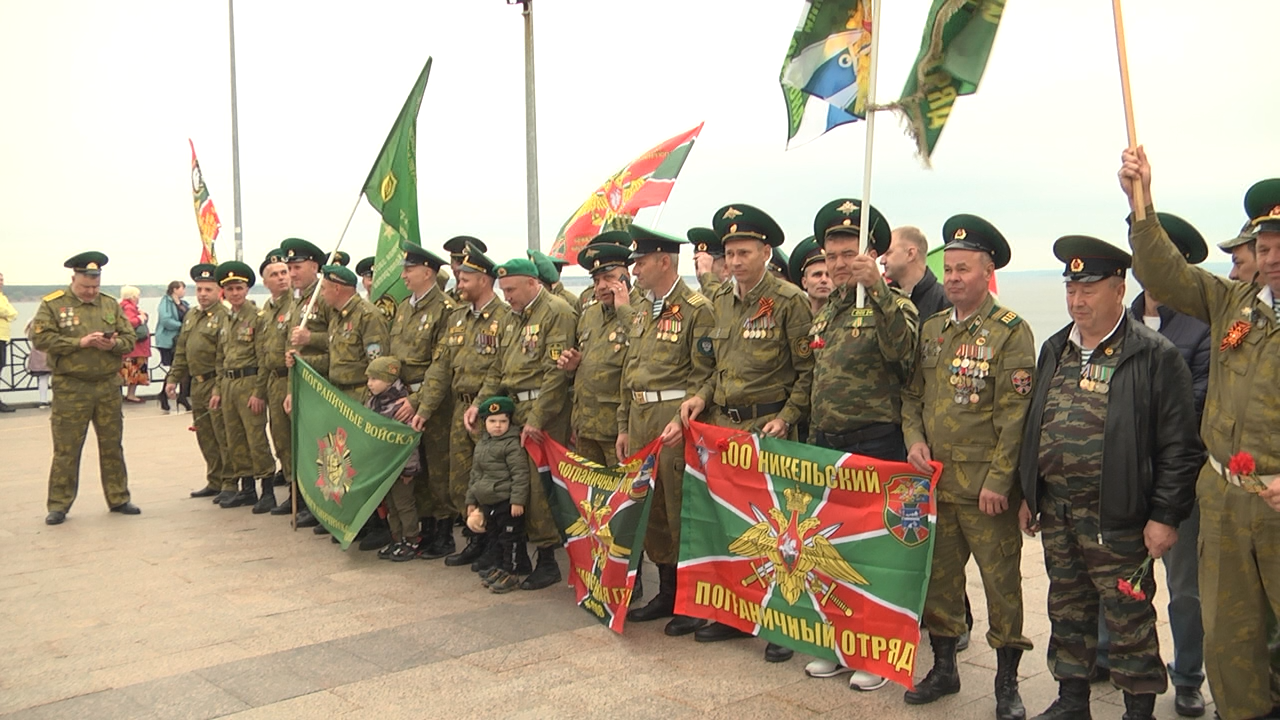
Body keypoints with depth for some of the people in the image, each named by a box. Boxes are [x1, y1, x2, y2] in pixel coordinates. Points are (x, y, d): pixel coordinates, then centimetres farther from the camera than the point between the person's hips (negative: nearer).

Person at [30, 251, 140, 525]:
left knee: (112, 446, 10)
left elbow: (129, 338, 9)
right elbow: (40, 338, -11)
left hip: (109, 386, 4)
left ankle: (118, 498, 21)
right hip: (70, 388, -3)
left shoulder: (110, 304, 10)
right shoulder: (52, 304, -1)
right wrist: (79, 342, -19)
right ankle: (59, 505, 11)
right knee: (66, 449, 1)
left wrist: (114, 344, -13)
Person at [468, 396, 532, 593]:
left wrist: (517, 500, -22)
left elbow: (520, 474, -17)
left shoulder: (512, 445, -13)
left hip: (508, 502, -8)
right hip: (488, 503, 8)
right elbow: (475, 474, 19)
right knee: (497, 536, 18)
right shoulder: (481, 445, 12)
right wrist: (471, 501, 19)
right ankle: (500, 567, 29)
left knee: (511, 538, -1)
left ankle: (511, 574, 5)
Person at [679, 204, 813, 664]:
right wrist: (702, 396, 4)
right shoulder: (720, 301, 11)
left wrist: (786, 418, -15)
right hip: (722, 423, 6)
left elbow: (809, 371, -7)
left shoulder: (790, 301, -9)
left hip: (768, 427, -6)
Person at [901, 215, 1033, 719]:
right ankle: (943, 667, 28)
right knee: (938, 574, 13)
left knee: (1000, 578, 4)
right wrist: (914, 439, -1)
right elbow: (912, 393, 17)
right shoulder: (931, 328, 11)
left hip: (985, 483, -5)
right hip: (933, 477, 6)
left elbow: (1015, 414, -12)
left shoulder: (1011, 332, -8)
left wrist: (999, 480, -15)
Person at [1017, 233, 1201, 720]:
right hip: (1055, 511, 6)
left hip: (1116, 517, -6)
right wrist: (1028, 494, 14)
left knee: (1128, 618, 6)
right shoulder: (1054, 350, 10)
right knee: (1067, 610, 17)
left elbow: (1179, 444, -11)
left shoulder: (1155, 356, -9)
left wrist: (1165, 516, -13)